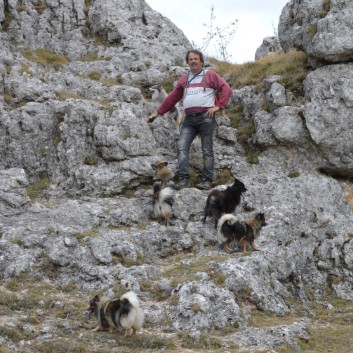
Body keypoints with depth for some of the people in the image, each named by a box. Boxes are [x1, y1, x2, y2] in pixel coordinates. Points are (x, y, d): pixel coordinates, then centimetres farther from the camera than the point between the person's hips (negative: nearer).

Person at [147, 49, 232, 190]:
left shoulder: (210, 75, 8)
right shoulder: (184, 79, 21)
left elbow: (226, 89, 1)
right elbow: (172, 98, 22)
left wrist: (218, 106, -8)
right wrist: (158, 112, 20)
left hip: (205, 117, -4)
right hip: (189, 119, 4)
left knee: (207, 150, -1)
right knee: (182, 147, -11)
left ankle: (207, 180, 1)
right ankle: (183, 179, -16)